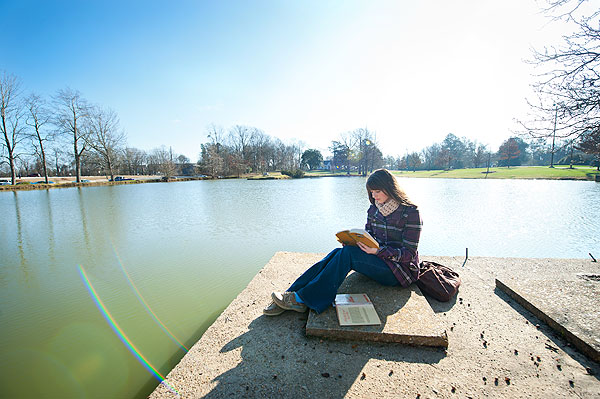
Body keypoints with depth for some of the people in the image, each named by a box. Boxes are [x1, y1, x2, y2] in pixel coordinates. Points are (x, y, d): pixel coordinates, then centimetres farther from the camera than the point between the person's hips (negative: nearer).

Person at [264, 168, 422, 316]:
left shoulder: (410, 212, -11)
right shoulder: (374, 209, 8)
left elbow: (409, 253, -13)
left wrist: (378, 251, -27)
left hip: (401, 270, -6)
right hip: (378, 260, 6)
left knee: (348, 253, -30)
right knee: (337, 253, -23)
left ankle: (303, 299, -29)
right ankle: (292, 293, -26)